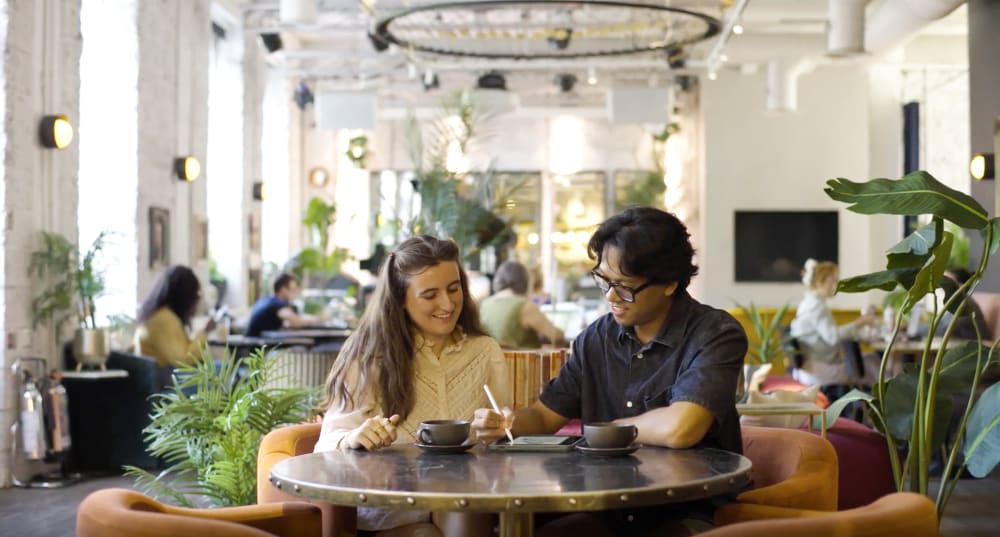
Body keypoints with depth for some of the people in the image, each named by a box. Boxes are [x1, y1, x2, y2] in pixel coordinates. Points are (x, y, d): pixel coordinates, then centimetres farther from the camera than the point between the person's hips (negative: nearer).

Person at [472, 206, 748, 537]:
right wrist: (506, 423, -9)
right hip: (609, 509, 5)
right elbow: (545, 415, 15)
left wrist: (606, 429, -9)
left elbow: (678, 429, -29)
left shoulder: (716, 335, -13)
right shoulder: (596, 338, 5)